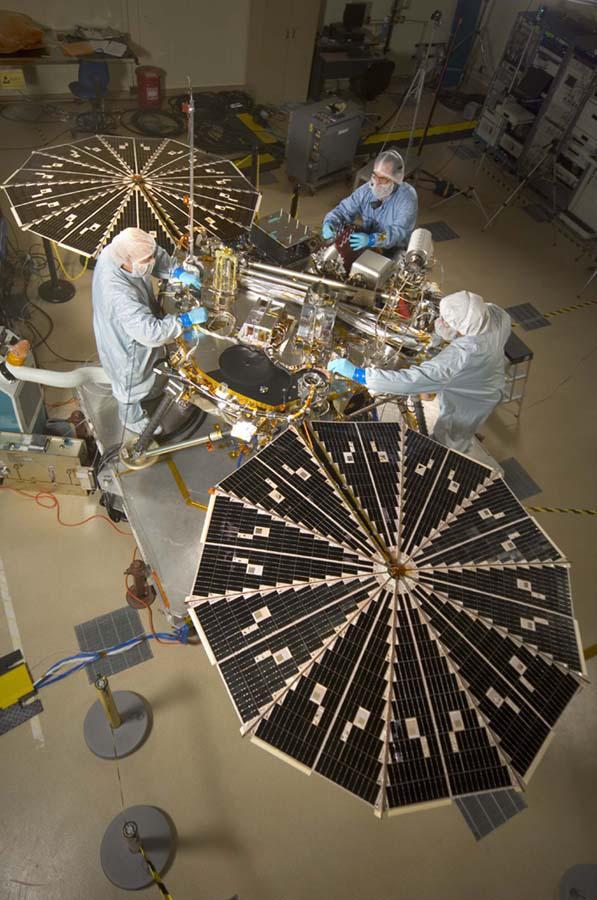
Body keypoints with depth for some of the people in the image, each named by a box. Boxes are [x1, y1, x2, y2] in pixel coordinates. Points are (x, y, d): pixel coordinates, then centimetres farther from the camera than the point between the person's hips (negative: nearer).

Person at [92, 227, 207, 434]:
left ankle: (149, 391, 67)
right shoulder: (118, 295, -46)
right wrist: (188, 319, -37)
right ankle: (133, 419, 52)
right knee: (132, 385, 23)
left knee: (144, 372, 35)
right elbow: (151, 332, -43)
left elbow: (158, 256, -5)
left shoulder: (116, 250, -22)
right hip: (126, 347, -7)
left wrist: (178, 273, -20)